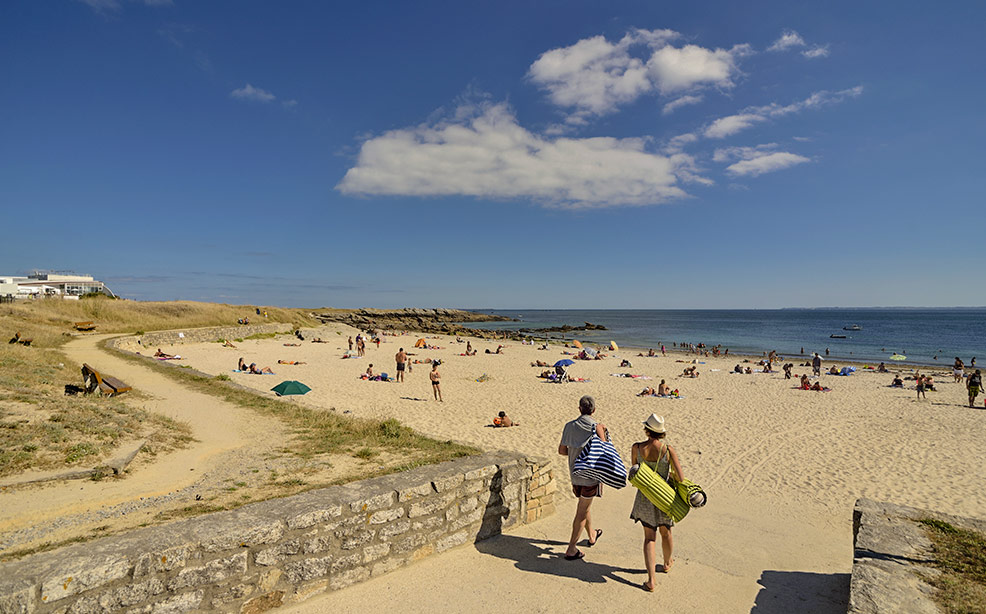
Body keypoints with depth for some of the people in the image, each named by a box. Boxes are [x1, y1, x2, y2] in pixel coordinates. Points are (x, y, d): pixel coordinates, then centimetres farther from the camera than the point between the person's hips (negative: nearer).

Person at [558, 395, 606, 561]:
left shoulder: (569, 426, -1)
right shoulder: (596, 427, -16)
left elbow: (561, 450, 4)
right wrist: (604, 433, 1)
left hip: (575, 474, 5)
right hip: (590, 474, -5)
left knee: (584, 506, 25)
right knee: (582, 511, 4)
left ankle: (592, 535, 46)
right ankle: (571, 549, 8)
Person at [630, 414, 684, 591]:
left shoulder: (636, 448, -14)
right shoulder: (668, 450, -19)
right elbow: (681, 478, -17)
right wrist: (670, 476, 4)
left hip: (645, 497, 0)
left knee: (649, 537, 11)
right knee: (665, 532, 25)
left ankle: (651, 580, 5)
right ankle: (667, 563, 51)